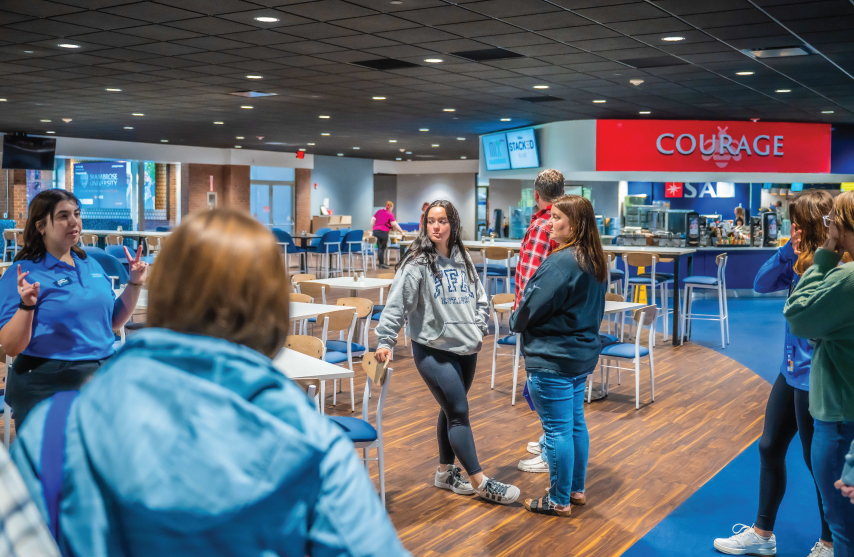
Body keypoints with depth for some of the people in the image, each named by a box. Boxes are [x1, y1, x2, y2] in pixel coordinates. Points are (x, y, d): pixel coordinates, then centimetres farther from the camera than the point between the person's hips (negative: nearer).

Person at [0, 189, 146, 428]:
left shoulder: (92, 265, 10)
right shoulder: (25, 274, -9)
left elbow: (113, 322, 16)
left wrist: (135, 284, 7)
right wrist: (27, 306, -27)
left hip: (101, 381, 6)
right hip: (47, 388, -5)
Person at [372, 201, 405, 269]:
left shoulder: (379, 211, 15)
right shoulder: (390, 214, -3)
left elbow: (373, 219, 15)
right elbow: (394, 224, -10)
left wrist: (373, 228, 23)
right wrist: (401, 231, -6)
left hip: (376, 230, 6)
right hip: (383, 231, -6)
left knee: (379, 247, 15)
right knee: (382, 248, -1)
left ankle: (381, 263, 21)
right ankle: (381, 264, 1)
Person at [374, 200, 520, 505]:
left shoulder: (462, 260, 8)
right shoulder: (417, 263, -11)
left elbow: (480, 298, 16)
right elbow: (397, 304, -15)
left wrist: (478, 329, 5)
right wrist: (385, 341, -21)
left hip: (466, 348, 7)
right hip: (434, 350, -6)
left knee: (452, 411, 16)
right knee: (459, 412, -7)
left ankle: (445, 472, 31)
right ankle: (480, 482, 1)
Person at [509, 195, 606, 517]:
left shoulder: (561, 262, -22)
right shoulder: (595, 261, 8)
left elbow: (532, 306, -18)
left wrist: (515, 322, 3)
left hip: (551, 360, -10)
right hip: (581, 355, 10)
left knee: (556, 430, 1)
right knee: (576, 423, 18)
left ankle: (559, 501, 12)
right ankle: (576, 490, 31)